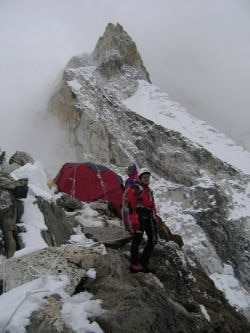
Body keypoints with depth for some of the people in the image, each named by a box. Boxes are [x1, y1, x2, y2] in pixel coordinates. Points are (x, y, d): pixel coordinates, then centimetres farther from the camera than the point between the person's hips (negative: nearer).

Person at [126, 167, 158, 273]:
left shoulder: (149, 190, 24)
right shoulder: (135, 188, -2)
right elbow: (131, 205, -11)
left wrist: (154, 217, 20)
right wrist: (134, 220, -19)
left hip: (149, 217, 9)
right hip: (139, 215, -9)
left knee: (153, 240, 7)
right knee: (137, 239, -9)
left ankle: (143, 263, 16)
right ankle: (135, 265, -2)